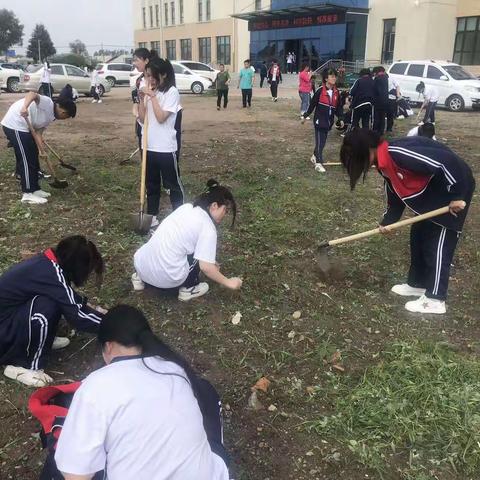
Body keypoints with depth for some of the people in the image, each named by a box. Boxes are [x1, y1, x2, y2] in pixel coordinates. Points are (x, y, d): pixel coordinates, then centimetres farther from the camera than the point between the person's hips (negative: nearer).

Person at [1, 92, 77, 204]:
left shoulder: (50, 117, 12)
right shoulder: (48, 102, -14)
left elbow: (38, 132, 6)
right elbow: (32, 94, -32)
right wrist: (24, 107, -49)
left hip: (23, 127, 10)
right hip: (14, 125, -10)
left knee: (33, 158, 15)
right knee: (26, 160, -9)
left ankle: (34, 189, 23)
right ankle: (28, 194, -4)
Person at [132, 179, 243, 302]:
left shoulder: (187, 207, 11)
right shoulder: (208, 228, -10)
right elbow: (205, 267, -13)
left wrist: (209, 262, 29)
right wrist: (228, 283, 1)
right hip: (166, 277, -7)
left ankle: (140, 277, 24)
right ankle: (188, 288, 12)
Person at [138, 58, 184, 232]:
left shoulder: (172, 92, -10)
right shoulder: (150, 92, 9)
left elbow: (161, 117, -19)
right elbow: (142, 119, 7)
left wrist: (152, 96, -17)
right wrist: (142, 99, -4)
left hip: (166, 148, -6)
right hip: (149, 146, 6)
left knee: (173, 183, 5)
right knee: (151, 184, 14)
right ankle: (152, 216, 24)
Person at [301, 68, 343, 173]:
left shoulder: (336, 92, 4)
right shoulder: (320, 91, -12)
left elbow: (338, 107, 11)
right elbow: (312, 104, -7)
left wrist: (340, 118, 3)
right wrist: (305, 116, -3)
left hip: (329, 121, 6)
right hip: (319, 120, -6)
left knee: (323, 141, 15)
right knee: (320, 142, -6)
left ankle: (315, 157, 35)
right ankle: (318, 163, -1)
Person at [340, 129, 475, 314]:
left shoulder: (397, 153, -31)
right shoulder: (385, 163, 1)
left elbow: (448, 162, -33)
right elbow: (396, 194, 14)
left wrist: (456, 196, -26)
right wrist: (387, 221, 8)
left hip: (455, 187, -9)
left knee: (438, 243, -3)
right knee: (418, 236, 15)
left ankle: (435, 300, 9)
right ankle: (417, 283, 31)